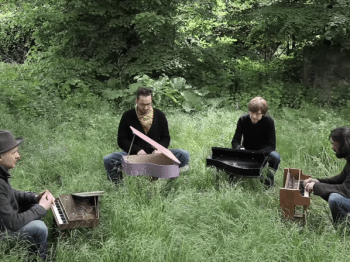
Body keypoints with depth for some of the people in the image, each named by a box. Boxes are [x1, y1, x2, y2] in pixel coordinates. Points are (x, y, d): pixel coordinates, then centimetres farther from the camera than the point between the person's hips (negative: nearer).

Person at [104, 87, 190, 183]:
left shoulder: (159, 115, 6)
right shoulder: (127, 116, 1)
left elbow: (165, 138, 11)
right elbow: (122, 140, 2)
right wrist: (137, 150, -16)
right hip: (133, 154, -1)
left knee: (184, 155, -24)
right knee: (108, 159, -28)